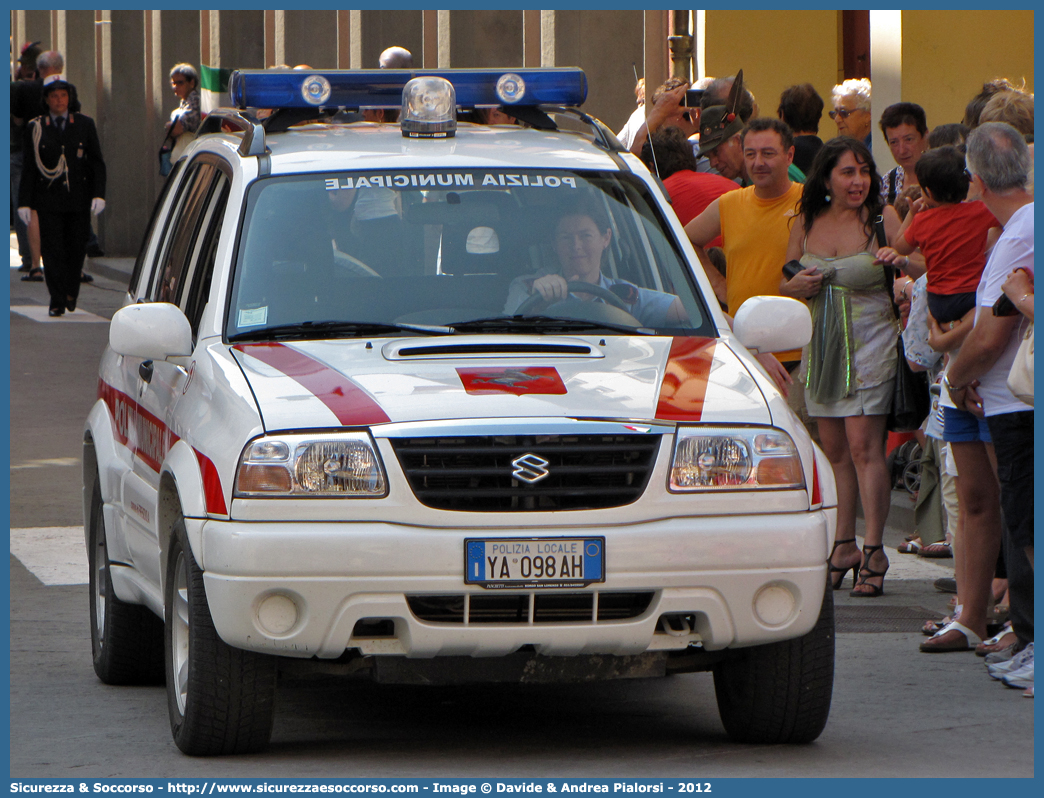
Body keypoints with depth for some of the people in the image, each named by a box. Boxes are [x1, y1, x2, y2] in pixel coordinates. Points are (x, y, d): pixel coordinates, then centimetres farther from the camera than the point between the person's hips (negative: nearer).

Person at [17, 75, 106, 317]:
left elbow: (97, 163, 7)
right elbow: (28, 168, 4)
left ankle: (71, 294, 26)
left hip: (79, 199, 1)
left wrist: (98, 194, -5)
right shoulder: (35, 128, 4)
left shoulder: (85, 125, 7)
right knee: (52, 251, -6)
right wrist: (24, 202, -2)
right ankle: (58, 301, -1)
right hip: (49, 201, -1)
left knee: (77, 249, 5)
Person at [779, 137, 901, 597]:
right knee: (834, 451, 8)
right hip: (821, 347, 5)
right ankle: (843, 546, 16)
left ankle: (873, 551, -9)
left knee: (863, 447, -11)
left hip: (869, 346, -5)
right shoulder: (806, 224, 8)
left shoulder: (881, 220, -4)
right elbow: (785, 282, 17)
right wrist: (795, 286, -5)